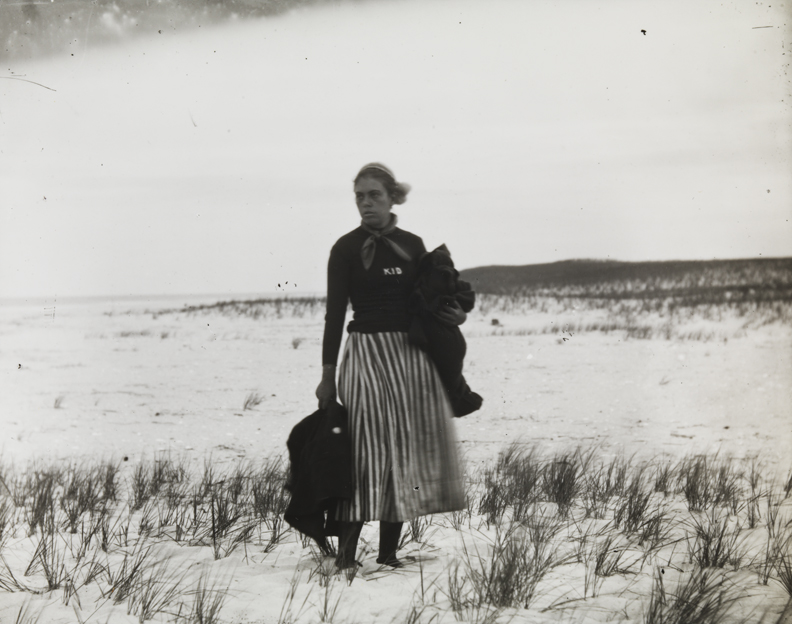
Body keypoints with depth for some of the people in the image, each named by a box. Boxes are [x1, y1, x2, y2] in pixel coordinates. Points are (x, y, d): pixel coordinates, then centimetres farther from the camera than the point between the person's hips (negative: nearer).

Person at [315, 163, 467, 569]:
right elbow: (335, 313, -2)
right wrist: (328, 375, -5)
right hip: (366, 353, -4)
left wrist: (452, 315, -4)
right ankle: (345, 551, -11)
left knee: (407, 446, 4)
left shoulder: (412, 246, 10)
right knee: (366, 449, -13)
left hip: (412, 353, 4)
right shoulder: (346, 249, 0)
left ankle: (389, 551, 12)